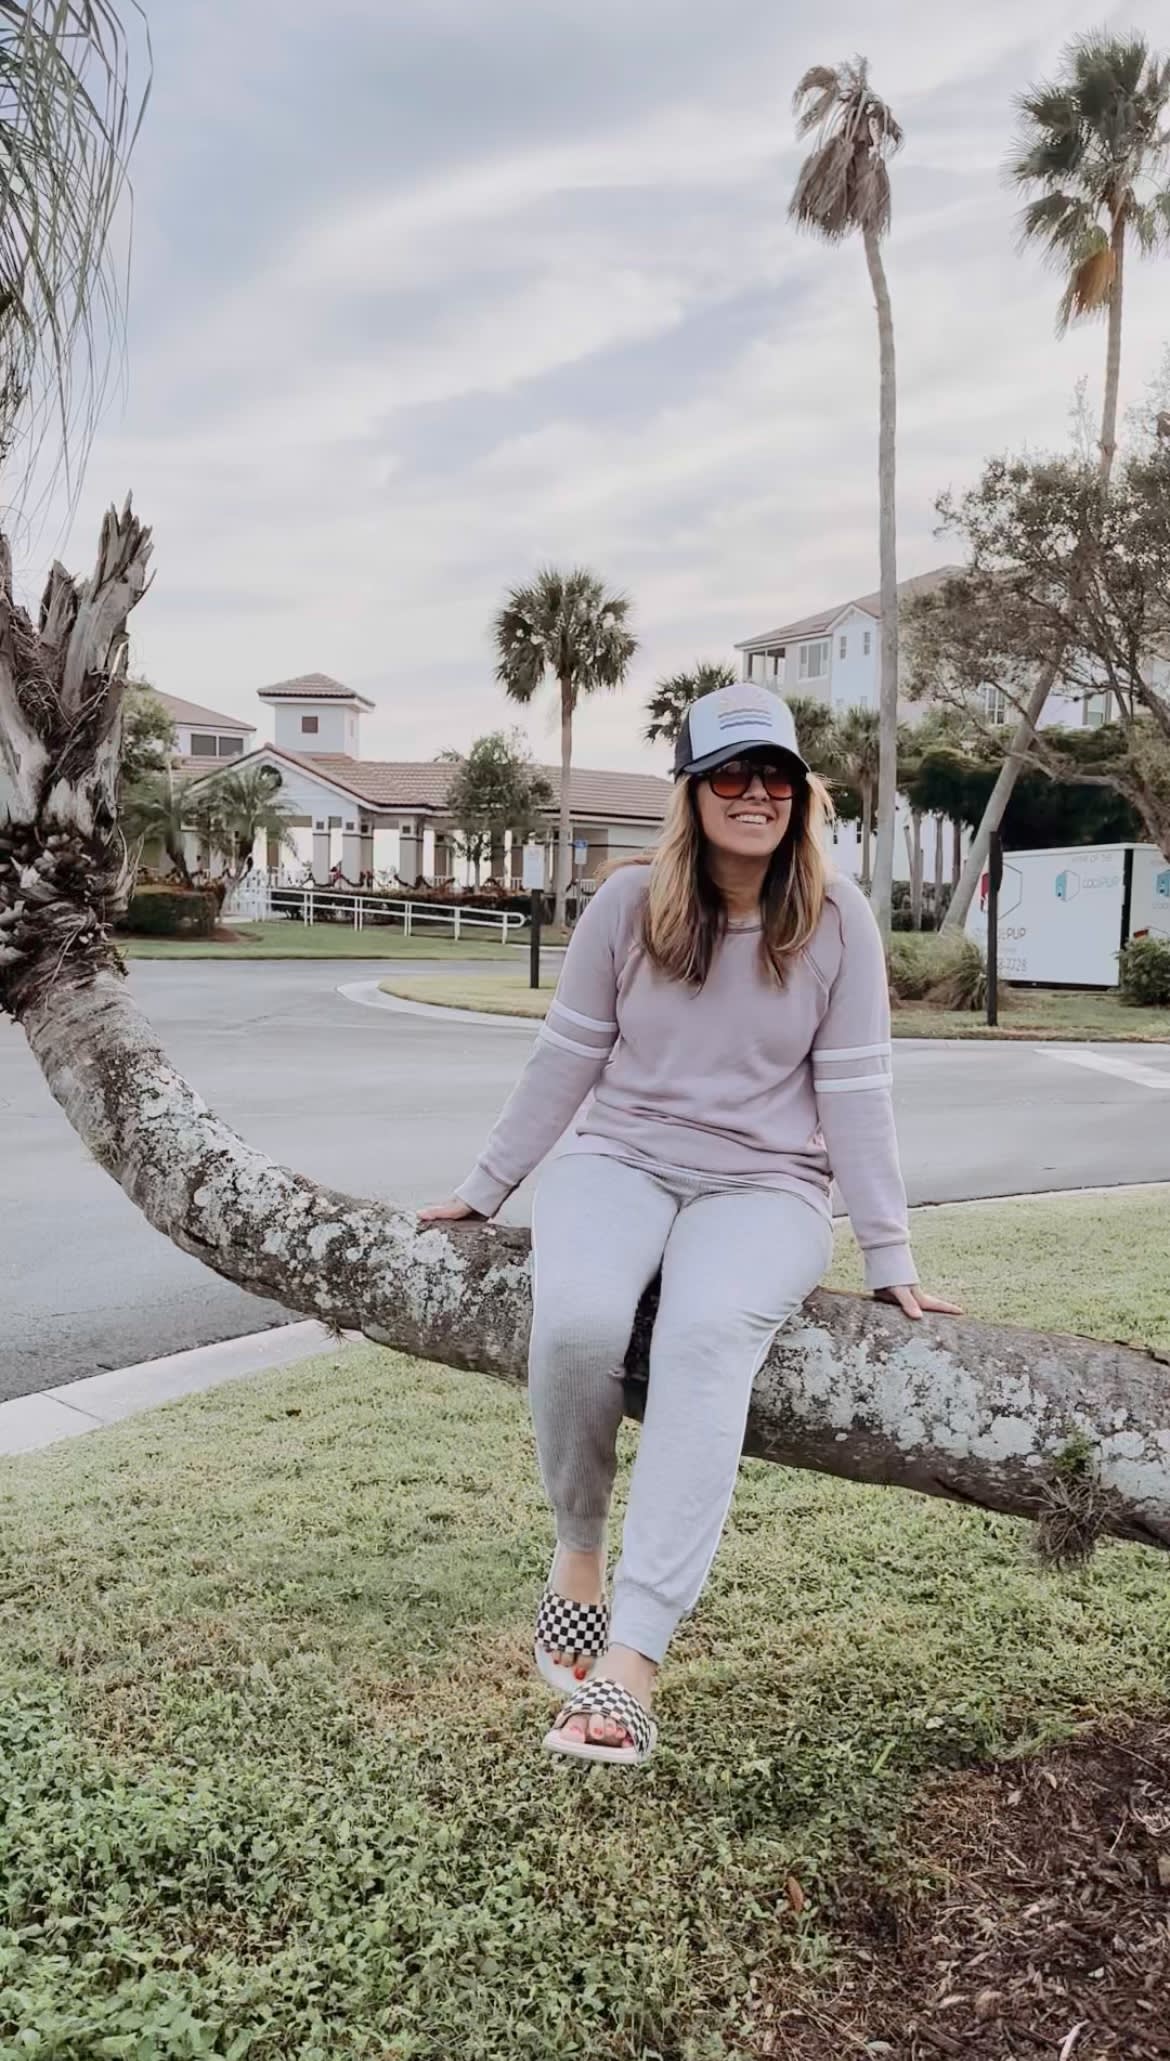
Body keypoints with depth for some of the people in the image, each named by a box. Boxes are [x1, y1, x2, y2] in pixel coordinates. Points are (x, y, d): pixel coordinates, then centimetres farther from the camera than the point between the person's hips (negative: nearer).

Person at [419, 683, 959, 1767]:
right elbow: (566, 1058, 6)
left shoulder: (835, 918, -4)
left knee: (706, 1333, -35)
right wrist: (486, 1187, 10)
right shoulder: (630, 902, -2)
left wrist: (889, 1259, -2)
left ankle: (630, 1658, -34)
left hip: (765, 1187, -1)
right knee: (575, 1318, -32)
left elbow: (855, 1092, -2)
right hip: (620, 1161, 1)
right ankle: (577, 1549, -4)